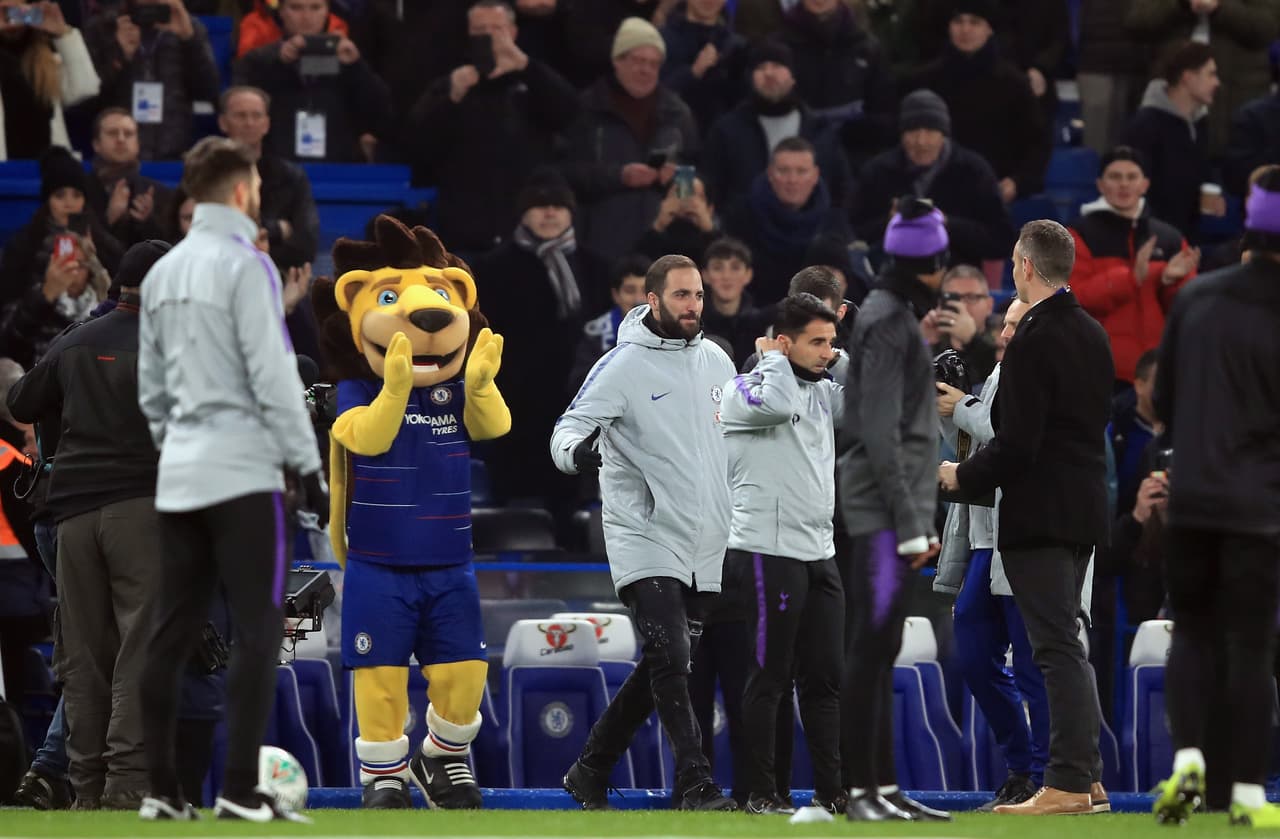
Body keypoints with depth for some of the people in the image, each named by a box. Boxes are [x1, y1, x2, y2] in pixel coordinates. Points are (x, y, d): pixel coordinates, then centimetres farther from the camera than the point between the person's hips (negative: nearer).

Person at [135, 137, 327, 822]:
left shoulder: (163, 272, 12)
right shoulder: (244, 265, -10)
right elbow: (273, 378, -14)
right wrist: (309, 466, -9)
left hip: (180, 476, 7)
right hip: (240, 472, -7)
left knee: (173, 632, 7)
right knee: (256, 630, -6)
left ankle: (161, 787, 6)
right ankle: (241, 790, -11)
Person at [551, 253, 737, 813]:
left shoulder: (716, 360, 10)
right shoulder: (622, 366, -8)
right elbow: (569, 427, -12)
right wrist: (576, 451, -35)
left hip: (704, 548, 6)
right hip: (644, 541, -6)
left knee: (662, 672, 8)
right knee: (671, 661, -17)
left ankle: (590, 771, 20)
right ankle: (695, 787, -16)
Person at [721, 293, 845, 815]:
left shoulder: (823, 393, 15)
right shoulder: (742, 390, -6)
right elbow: (778, 404, -26)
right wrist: (773, 359, -10)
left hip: (818, 555, 7)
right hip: (767, 552, -7)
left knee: (824, 679, 8)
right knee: (769, 678, -5)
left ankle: (831, 791, 12)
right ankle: (761, 793, 0)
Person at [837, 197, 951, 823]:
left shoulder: (895, 315, 18)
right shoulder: (889, 322, -12)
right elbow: (880, 433, -18)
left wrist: (919, 519, 20)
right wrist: (910, 524, -18)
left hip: (892, 509, 10)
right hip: (880, 509, -10)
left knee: (876, 653, 10)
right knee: (870, 649, -10)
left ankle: (883, 788, 13)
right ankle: (860, 789, -11)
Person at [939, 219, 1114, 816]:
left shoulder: (1032, 343, -18)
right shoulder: (1092, 334, 10)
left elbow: (1017, 444, -21)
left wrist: (962, 476, -5)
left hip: (1039, 514, -9)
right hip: (1085, 506, 9)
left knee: (1057, 647, -8)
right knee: (1063, 642, 16)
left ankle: (1069, 782, -8)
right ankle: (1085, 771, 17)